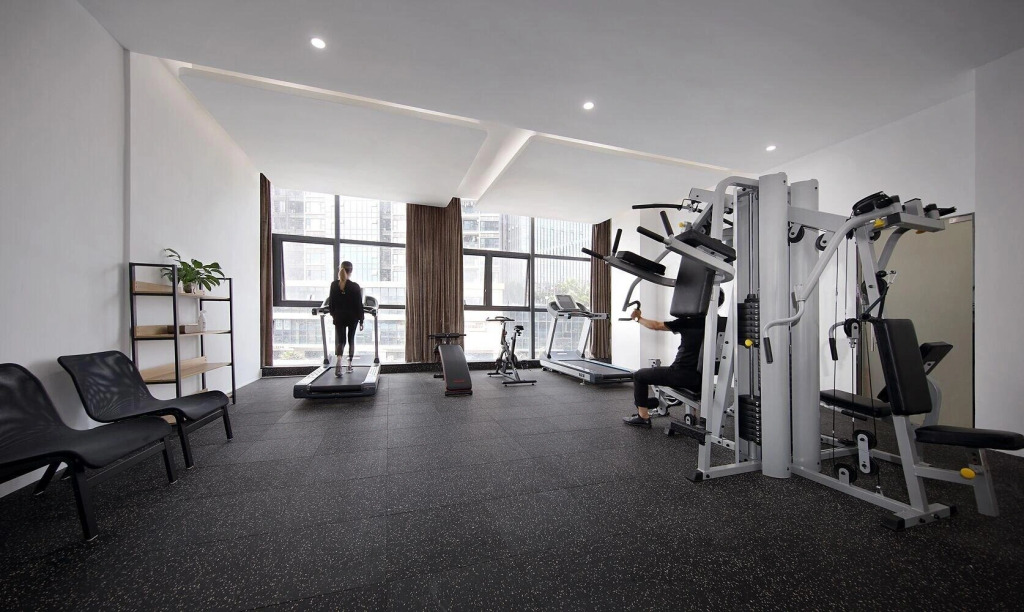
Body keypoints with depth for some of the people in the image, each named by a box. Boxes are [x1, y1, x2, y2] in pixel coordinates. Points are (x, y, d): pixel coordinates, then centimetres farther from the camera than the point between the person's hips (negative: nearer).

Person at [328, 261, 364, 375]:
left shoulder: (334, 285, -3)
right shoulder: (355, 286, -10)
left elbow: (331, 302, 4)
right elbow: (359, 305, -8)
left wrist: (332, 314, 20)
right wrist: (361, 320, -1)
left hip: (339, 317, 1)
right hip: (352, 317, -1)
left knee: (340, 340, 5)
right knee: (351, 340, 13)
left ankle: (338, 360, -22)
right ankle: (350, 364, 18)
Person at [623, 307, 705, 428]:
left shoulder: (687, 322, -8)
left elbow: (656, 326, 1)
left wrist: (638, 318, 16)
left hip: (683, 376, -6)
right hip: (701, 379, 7)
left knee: (639, 375, 11)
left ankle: (643, 417, 16)